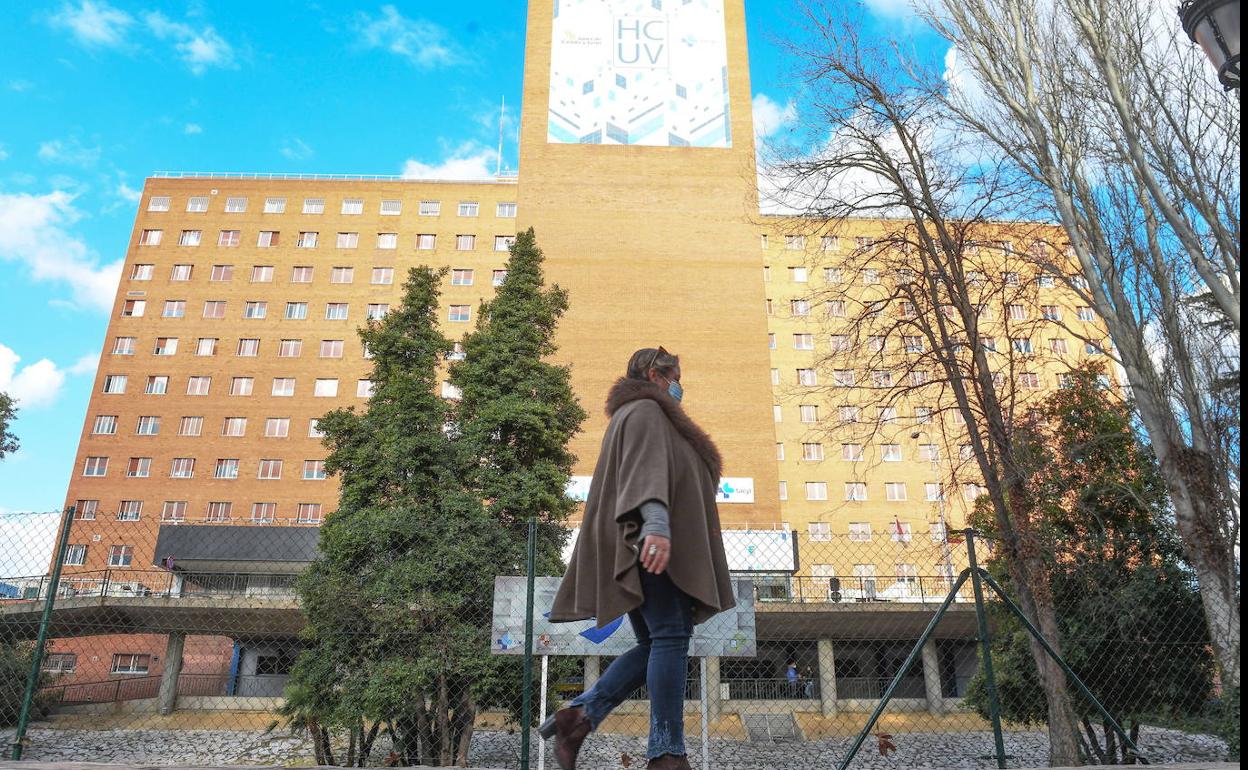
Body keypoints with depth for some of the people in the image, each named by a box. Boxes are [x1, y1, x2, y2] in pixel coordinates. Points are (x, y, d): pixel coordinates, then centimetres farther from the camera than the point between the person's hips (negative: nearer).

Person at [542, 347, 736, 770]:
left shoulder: (640, 416, 30)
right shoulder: (645, 411, -2)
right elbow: (647, 465, -21)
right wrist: (656, 522, -37)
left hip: (646, 542, 10)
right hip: (652, 539, -10)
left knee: (656, 644, 7)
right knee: (671, 636, -11)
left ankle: (577, 717, -1)